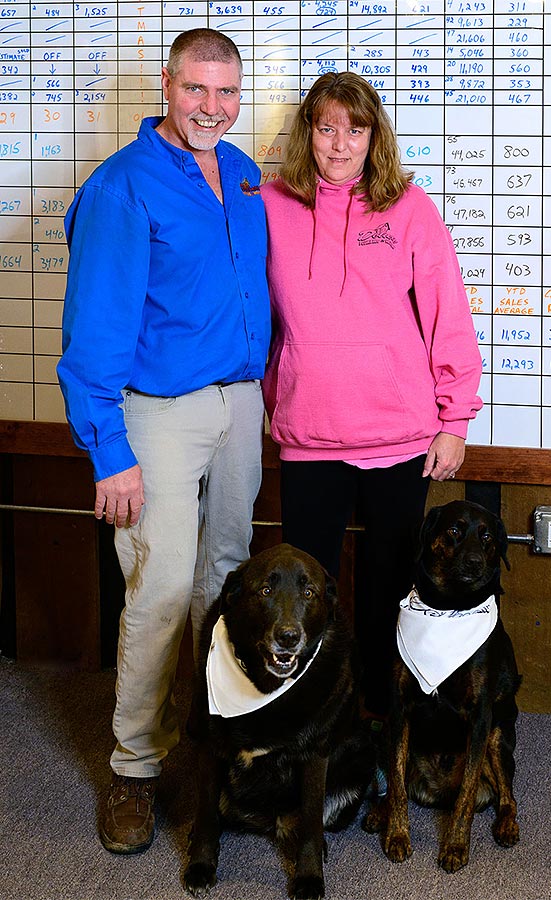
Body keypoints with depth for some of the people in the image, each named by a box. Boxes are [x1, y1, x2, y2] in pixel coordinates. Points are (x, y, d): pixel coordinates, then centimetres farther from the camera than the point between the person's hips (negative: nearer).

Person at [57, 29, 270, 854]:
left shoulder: (244, 175, 8)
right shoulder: (122, 188, -13)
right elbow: (95, 328, -16)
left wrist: (260, 389, 14)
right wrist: (110, 453, -19)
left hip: (240, 401, 7)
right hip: (161, 410, -6)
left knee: (225, 570, 15)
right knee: (164, 588, -8)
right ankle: (136, 767, 5)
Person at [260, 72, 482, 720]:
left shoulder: (410, 207, -1)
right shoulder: (270, 206, 1)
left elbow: (447, 316, 0)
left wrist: (455, 420, -1)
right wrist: (271, 401, 7)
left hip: (402, 437, 0)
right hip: (308, 437, 1)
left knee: (389, 582, 13)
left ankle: (380, 710, 32)